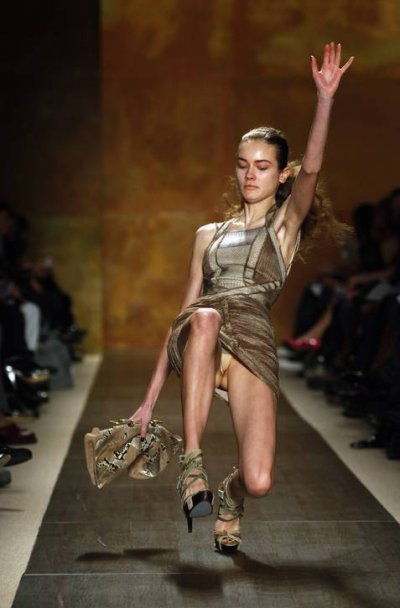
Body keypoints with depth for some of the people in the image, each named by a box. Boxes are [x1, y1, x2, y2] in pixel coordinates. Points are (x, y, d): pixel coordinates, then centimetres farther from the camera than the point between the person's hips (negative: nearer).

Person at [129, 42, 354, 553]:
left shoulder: (286, 222, 17)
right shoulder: (209, 235, 25)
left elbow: (311, 169, -5)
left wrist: (325, 98, -19)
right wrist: (151, 397, 20)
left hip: (253, 344, -2)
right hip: (197, 340, 2)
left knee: (259, 483, -18)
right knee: (205, 318, -38)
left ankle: (228, 496, 22)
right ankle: (191, 464, -35)